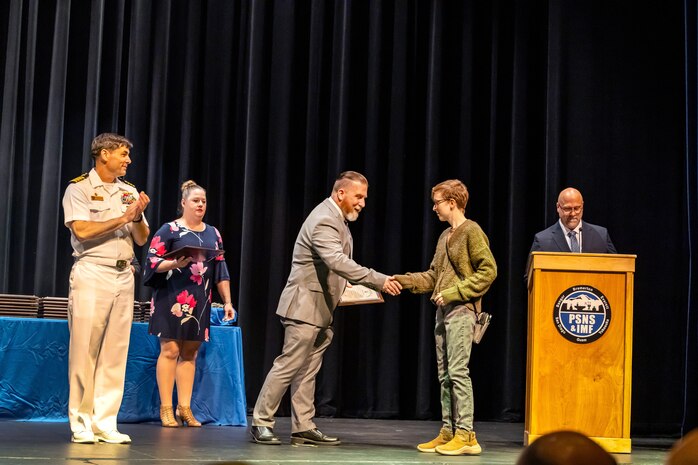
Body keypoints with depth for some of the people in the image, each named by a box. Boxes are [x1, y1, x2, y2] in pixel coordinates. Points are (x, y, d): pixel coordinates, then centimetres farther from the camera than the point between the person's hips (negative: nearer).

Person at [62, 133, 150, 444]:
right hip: (92, 273, -5)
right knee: (84, 350, -6)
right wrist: (122, 218, -10)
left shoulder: (129, 191, 16)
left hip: (123, 275, 5)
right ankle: (81, 424, 0)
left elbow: (142, 240, 14)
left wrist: (138, 217, -5)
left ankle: (105, 423, 5)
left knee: (115, 353, 2)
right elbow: (82, 230, -14)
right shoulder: (79, 189, 0)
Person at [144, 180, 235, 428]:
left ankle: (184, 407, 10)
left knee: (190, 353, 6)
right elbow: (152, 262, -5)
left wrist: (227, 301, 9)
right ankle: (166, 408, 0)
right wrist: (174, 263, -22)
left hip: (200, 302, 5)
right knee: (170, 350, -6)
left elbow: (221, 270, 14)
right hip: (173, 298, -5)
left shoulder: (212, 234, 14)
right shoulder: (169, 230, -1)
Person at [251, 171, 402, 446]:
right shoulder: (324, 220, -18)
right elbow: (337, 261, -32)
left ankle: (303, 428, 11)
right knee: (289, 365, -6)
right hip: (306, 305, -10)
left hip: (320, 308, 10)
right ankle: (261, 423, 2)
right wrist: (379, 281, -34)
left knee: (307, 370, 9)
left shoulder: (336, 219, 15)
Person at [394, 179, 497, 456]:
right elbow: (432, 276, 21)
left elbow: (488, 271, -14)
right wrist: (403, 280, 8)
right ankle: (448, 432, 12)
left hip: (462, 311, -9)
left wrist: (455, 292, -16)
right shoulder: (444, 237, 20)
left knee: (458, 371, -11)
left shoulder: (471, 231, -7)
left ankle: (466, 435, -10)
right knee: (444, 374, 8)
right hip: (443, 311, 9)